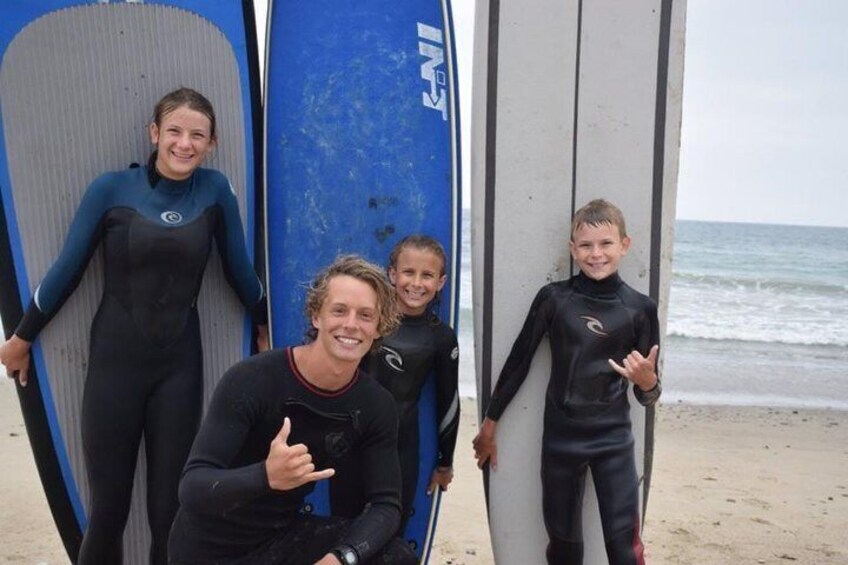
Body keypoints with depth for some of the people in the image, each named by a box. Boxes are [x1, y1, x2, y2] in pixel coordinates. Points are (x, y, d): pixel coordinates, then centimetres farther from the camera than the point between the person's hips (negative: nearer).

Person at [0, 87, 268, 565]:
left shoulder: (215, 189, -1)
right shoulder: (112, 188, -4)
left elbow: (239, 268, 8)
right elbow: (68, 268, 2)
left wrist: (266, 326, 16)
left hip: (180, 364, 1)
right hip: (116, 359, -1)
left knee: (171, 503, 6)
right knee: (109, 504, 5)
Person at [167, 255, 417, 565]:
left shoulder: (376, 406, -9)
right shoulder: (251, 379, -22)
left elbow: (385, 503, -9)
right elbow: (192, 488, -25)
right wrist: (266, 476, -44)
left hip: (283, 535, 4)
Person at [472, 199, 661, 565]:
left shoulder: (639, 308, -5)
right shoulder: (553, 298, -6)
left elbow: (647, 396, 2)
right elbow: (518, 361, 1)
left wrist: (648, 383, -21)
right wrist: (489, 424, 5)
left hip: (613, 440, 0)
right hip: (560, 438, 1)